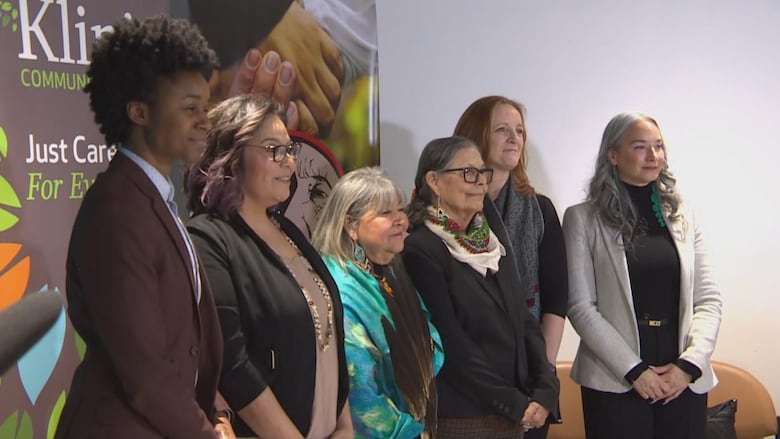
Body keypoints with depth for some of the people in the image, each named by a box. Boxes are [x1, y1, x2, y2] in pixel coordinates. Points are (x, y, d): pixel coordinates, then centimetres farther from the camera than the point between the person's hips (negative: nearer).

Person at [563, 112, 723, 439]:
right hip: (615, 384, -3)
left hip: (685, 382, 3)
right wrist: (634, 370, -12)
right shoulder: (583, 219, -2)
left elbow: (708, 299, 6)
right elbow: (580, 306, -7)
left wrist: (690, 364, -7)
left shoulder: (681, 215, 9)